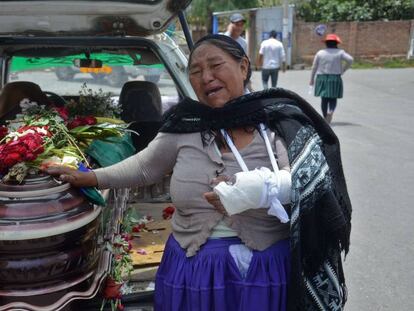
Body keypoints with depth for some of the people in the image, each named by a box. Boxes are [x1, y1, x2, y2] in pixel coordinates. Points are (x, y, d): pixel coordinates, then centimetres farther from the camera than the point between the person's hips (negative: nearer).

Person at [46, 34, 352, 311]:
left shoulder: (280, 120, -6)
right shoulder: (185, 125, 1)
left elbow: (312, 179, -12)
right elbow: (143, 167, 14)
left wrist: (261, 189, -25)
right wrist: (89, 178, 13)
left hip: (266, 273, -2)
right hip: (194, 270, 2)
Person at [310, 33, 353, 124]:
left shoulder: (320, 53, 4)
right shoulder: (340, 52, -1)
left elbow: (314, 67, 6)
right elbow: (350, 59, -12)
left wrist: (312, 79, 13)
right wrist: (343, 70, 0)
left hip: (322, 78, 2)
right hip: (335, 78, -2)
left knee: (324, 99, 11)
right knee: (333, 99, 4)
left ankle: (325, 118, 15)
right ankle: (330, 111, -24)